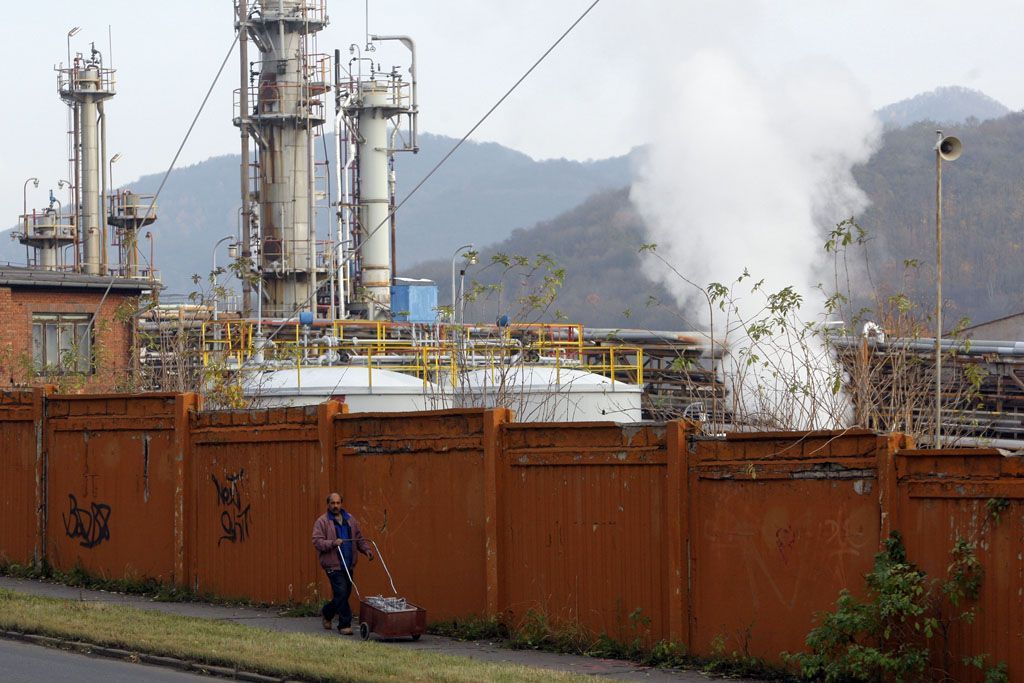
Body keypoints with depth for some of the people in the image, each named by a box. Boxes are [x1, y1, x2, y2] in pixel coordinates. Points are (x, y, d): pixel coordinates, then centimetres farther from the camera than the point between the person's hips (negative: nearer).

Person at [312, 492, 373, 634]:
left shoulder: (350, 520, 15)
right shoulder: (322, 521, -3)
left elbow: (359, 538, 20)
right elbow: (317, 542, -10)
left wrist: (366, 549, 3)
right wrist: (333, 543, -25)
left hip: (348, 564, 6)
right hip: (333, 565, -6)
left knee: (345, 594, 10)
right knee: (341, 593, -13)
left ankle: (327, 612, 36)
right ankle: (344, 625, -6)